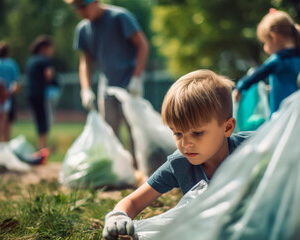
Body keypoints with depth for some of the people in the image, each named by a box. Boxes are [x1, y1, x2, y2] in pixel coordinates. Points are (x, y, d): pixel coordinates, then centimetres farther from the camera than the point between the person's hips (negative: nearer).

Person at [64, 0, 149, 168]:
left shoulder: (119, 17, -11)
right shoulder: (83, 28, 5)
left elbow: (143, 45, -11)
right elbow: (85, 61, 10)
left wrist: (136, 78, -19)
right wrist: (86, 89, -3)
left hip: (129, 83, -6)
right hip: (108, 84, 6)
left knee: (133, 126, -8)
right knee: (110, 129, 9)